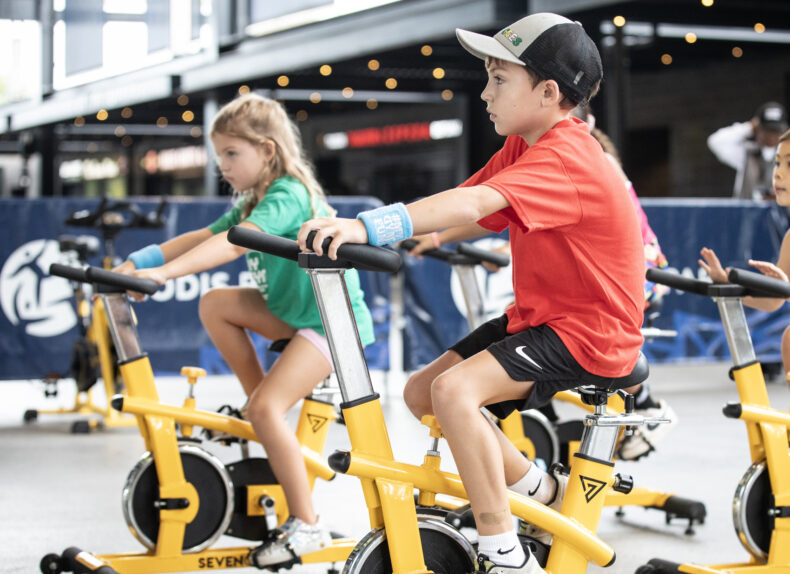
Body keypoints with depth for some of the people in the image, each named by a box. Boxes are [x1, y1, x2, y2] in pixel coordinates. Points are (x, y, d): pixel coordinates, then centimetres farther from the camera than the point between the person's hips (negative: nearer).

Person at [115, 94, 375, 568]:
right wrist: (136, 263, -1)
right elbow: (202, 237, 8)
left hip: (330, 320, -10)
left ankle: (307, 525, -13)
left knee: (266, 408, -22)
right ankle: (265, 414, 7)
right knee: (215, 304, -2)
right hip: (291, 309, 10)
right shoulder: (253, 202, 11)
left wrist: (163, 273, -43)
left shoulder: (289, 196, -21)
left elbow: (232, 244, -35)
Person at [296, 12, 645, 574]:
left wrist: (368, 227, -47)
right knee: (422, 392, 8)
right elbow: (478, 218, 4)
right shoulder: (523, 147, 9)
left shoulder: (564, 158, -24)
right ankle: (545, 491, 23)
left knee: (456, 390, -29)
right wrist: (415, 237, -13)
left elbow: (476, 204, -39)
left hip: (588, 334, -10)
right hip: (538, 315, 10)